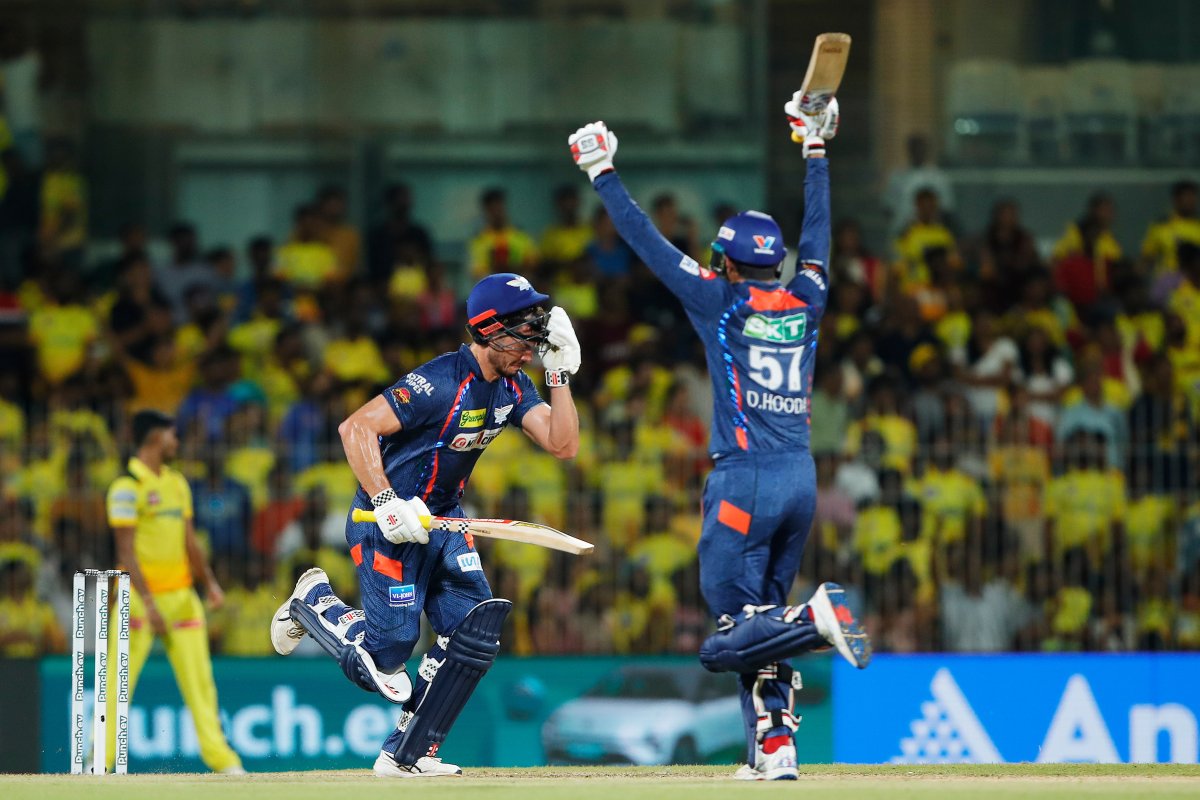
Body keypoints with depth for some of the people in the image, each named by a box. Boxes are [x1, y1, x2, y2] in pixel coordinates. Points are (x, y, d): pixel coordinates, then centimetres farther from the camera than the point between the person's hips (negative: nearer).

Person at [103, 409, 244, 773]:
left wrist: (210, 582, 9)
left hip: (181, 594, 7)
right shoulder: (127, 486, -10)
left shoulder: (177, 483, 15)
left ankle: (219, 756, 5)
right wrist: (148, 603, -22)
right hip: (141, 596, -7)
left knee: (198, 679, 4)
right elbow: (126, 552, -15)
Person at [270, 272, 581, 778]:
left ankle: (408, 755, 5)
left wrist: (560, 373, -13)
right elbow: (356, 428, -28)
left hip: (443, 521, 8)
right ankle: (315, 601, 21)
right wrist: (385, 503, -34)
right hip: (390, 523, -8)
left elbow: (563, 445, -5)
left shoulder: (512, 386, 2)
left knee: (474, 632, -5)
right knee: (385, 657, -9)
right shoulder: (441, 383, -24)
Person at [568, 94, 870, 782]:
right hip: (802, 479, 6)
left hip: (744, 480, -6)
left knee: (729, 640, -5)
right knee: (763, 618, 14)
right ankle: (774, 746, 4)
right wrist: (815, 151, 33)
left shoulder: (721, 301, -3)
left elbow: (646, 240, 1)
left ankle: (817, 619, -31)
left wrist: (603, 173, 10)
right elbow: (818, 229, 23)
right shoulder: (805, 304, 8)